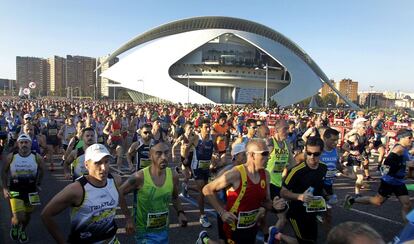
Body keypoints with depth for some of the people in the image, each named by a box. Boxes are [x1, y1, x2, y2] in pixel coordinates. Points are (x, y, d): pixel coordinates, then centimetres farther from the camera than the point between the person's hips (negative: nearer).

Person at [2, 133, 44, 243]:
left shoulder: (37, 157, -11)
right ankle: (14, 227, 28)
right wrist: (4, 188, -1)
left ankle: (23, 231, 47)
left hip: (31, 190, 2)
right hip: (15, 190, -1)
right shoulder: (11, 157, -11)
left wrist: (38, 184, 9)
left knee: (28, 215, 17)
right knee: (19, 217, -9)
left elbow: (41, 170, 8)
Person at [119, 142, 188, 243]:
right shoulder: (140, 177, -23)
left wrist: (180, 212, -7)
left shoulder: (173, 175, -9)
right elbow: (120, 193, -9)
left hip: (164, 230, 5)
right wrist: (128, 219, -11)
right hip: (145, 232, -5)